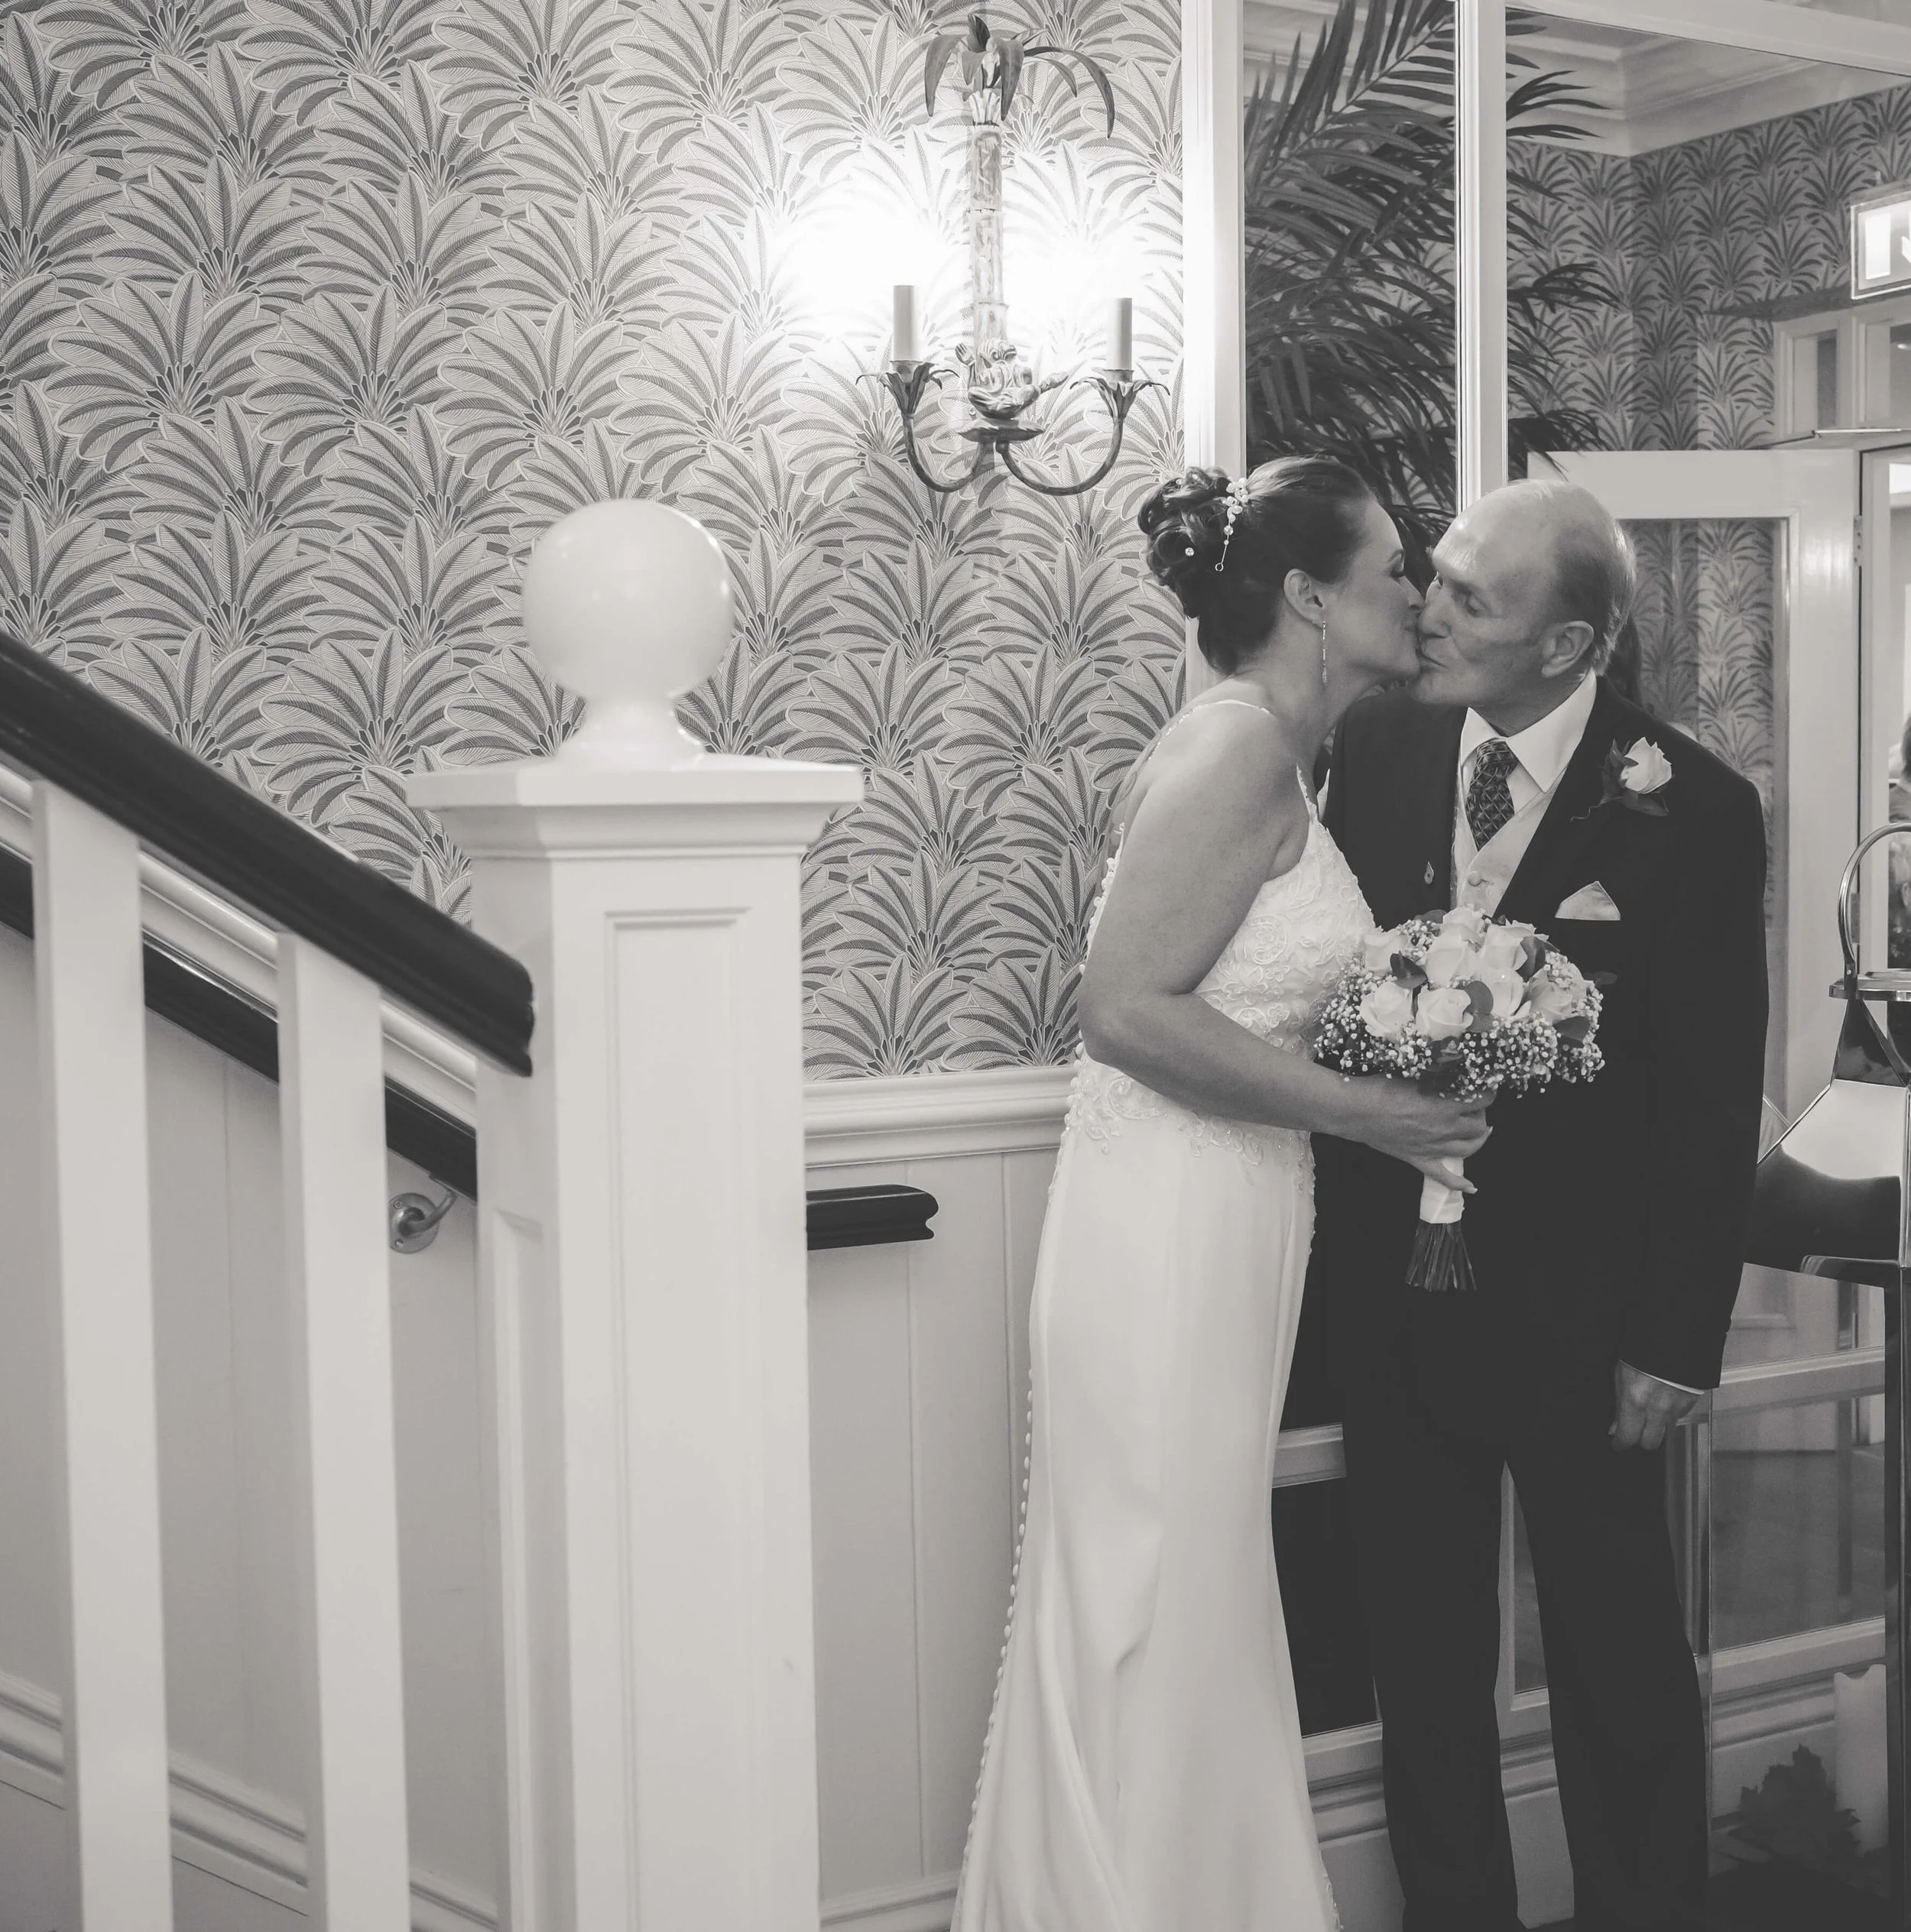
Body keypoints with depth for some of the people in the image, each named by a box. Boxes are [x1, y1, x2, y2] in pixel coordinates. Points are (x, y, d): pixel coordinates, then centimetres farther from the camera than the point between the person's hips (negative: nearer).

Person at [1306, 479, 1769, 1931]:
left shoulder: (1694, 810, -12)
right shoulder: (1378, 746, -1)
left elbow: (1713, 1102, -9)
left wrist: (1677, 1344, -9)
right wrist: (1327, 1250, -1)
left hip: (1578, 1311, -4)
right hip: (1393, 1288, 4)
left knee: (1621, 1666, 11)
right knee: (1423, 1659, 16)